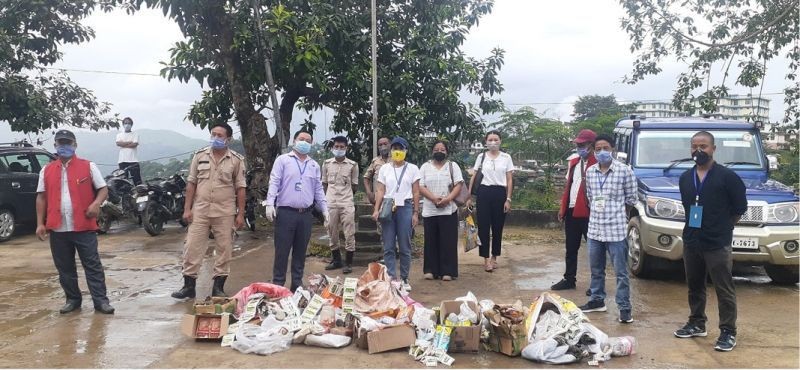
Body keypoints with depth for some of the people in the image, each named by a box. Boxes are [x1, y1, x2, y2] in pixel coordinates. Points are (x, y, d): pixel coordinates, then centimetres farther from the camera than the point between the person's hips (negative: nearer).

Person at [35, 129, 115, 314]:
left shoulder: (88, 166, 2)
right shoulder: (46, 170, 10)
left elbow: (103, 189, 1)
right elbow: (41, 197, 11)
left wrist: (96, 203, -20)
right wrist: (40, 223, 3)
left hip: (84, 227, -3)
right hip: (58, 229, 3)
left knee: (92, 265, -1)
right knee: (65, 268, 11)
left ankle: (100, 301, 1)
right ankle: (73, 299, 24)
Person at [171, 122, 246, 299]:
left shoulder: (236, 160, 0)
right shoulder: (200, 155, 5)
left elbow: (240, 188, 0)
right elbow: (191, 183, 6)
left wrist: (241, 214, -4)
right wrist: (187, 208, 0)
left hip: (225, 212, -1)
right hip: (200, 209, 1)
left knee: (224, 249, 4)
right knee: (192, 247, 2)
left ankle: (218, 287, 15)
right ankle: (189, 285, 12)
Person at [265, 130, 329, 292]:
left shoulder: (314, 165, 15)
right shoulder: (283, 160, 2)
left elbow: (318, 189, 17)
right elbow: (274, 183, -5)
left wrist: (324, 209, 11)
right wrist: (270, 204, -15)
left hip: (306, 214, 4)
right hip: (286, 212, -4)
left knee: (300, 251, 9)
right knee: (282, 250, -1)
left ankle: (297, 284, 17)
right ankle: (277, 284, 7)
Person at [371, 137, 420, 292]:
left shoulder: (412, 169, 5)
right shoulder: (384, 169, 8)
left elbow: (416, 193, 4)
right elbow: (380, 191, 5)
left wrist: (416, 213, -1)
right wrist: (376, 209, -5)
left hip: (405, 208, -1)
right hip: (388, 208, 1)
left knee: (405, 247, 2)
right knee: (388, 247, 1)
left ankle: (404, 279, 11)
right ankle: (391, 278, 6)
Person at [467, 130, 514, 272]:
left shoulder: (506, 158, 4)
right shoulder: (481, 157, 5)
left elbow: (510, 180, 3)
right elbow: (474, 177, 7)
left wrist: (508, 199, -3)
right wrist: (469, 196, 2)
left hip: (500, 193, 0)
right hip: (484, 193, 0)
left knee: (497, 227, 7)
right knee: (483, 226, -2)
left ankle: (494, 257, 22)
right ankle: (486, 259, 3)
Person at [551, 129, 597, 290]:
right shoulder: (573, 163, 13)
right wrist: (563, 207, 16)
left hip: (587, 213, -7)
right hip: (571, 212, 8)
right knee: (571, 249, 16)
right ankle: (569, 279, 27)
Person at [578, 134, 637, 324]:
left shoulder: (624, 171, -8)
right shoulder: (590, 171, 6)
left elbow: (631, 198, 0)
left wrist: (617, 214, 9)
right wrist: (597, 213, 11)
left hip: (616, 229, -5)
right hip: (594, 228, 5)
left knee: (621, 271, 0)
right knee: (596, 269, 16)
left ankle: (624, 307, 8)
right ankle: (597, 300, 30)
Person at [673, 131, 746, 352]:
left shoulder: (727, 176, -8)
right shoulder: (685, 178, 9)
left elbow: (740, 208, -1)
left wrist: (721, 228, 5)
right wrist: (697, 226, 12)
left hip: (718, 244, -6)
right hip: (691, 241, 6)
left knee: (724, 290, 0)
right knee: (694, 286, 15)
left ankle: (728, 332, 8)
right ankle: (696, 324, 28)